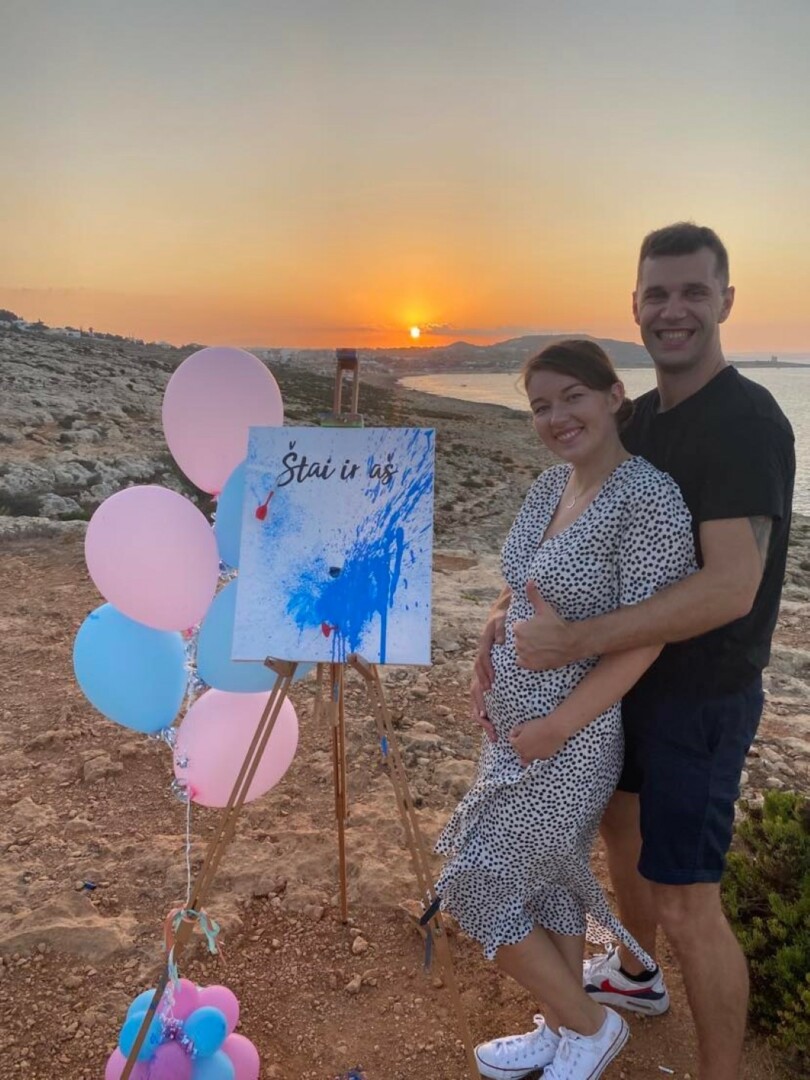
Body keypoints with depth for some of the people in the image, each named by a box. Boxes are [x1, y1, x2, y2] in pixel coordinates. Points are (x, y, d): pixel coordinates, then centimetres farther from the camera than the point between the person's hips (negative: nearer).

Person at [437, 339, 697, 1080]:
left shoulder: (648, 495, -21)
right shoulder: (550, 486, 4)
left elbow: (644, 640, -22)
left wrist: (555, 728, -19)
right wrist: (494, 687, 7)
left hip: (571, 735, -8)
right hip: (517, 723, 8)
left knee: (476, 887, 4)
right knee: (547, 879, 20)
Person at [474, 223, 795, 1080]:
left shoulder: (745, 421, -22)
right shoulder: (640, 417, 5)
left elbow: (730, 589, -31)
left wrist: (574, 641, -31)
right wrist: (508, 617, -6)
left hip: (702, 695, -9)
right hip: (633, 673, 9)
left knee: (686, 905, -2)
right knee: (621, 820, 26)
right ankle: (634, 974, 53)